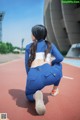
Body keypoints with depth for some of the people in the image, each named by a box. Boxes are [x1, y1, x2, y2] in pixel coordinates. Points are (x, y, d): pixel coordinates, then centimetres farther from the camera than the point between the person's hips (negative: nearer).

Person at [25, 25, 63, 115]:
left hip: (33, 77, 0)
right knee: (58, 65, 36)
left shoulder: (28, 46, 21)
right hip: (48, 74, 1)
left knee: (29, 95, 31)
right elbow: (60, 58, 12)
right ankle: (55, 89, 36)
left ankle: (36, 96, -7)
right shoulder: (50, 45, 20)